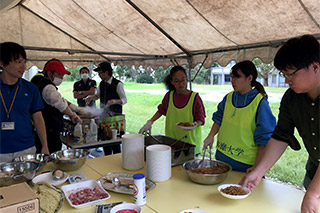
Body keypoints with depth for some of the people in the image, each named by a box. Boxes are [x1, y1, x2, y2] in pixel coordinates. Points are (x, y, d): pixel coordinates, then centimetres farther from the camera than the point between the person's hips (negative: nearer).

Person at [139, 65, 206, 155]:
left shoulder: (195, 97, -8)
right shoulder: (169, 95, 1)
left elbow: (201, 119, -4)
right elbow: (161, 110, 15)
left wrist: (196, 124, -24)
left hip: (190, 141, -2)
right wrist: (150, 122, 4)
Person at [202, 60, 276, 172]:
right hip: (221, 157, 6)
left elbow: (264, 141, -13)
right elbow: (219, 120, 15)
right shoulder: (229, 98, 2)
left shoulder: (260, 103, -13)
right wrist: (210, 136, -1)